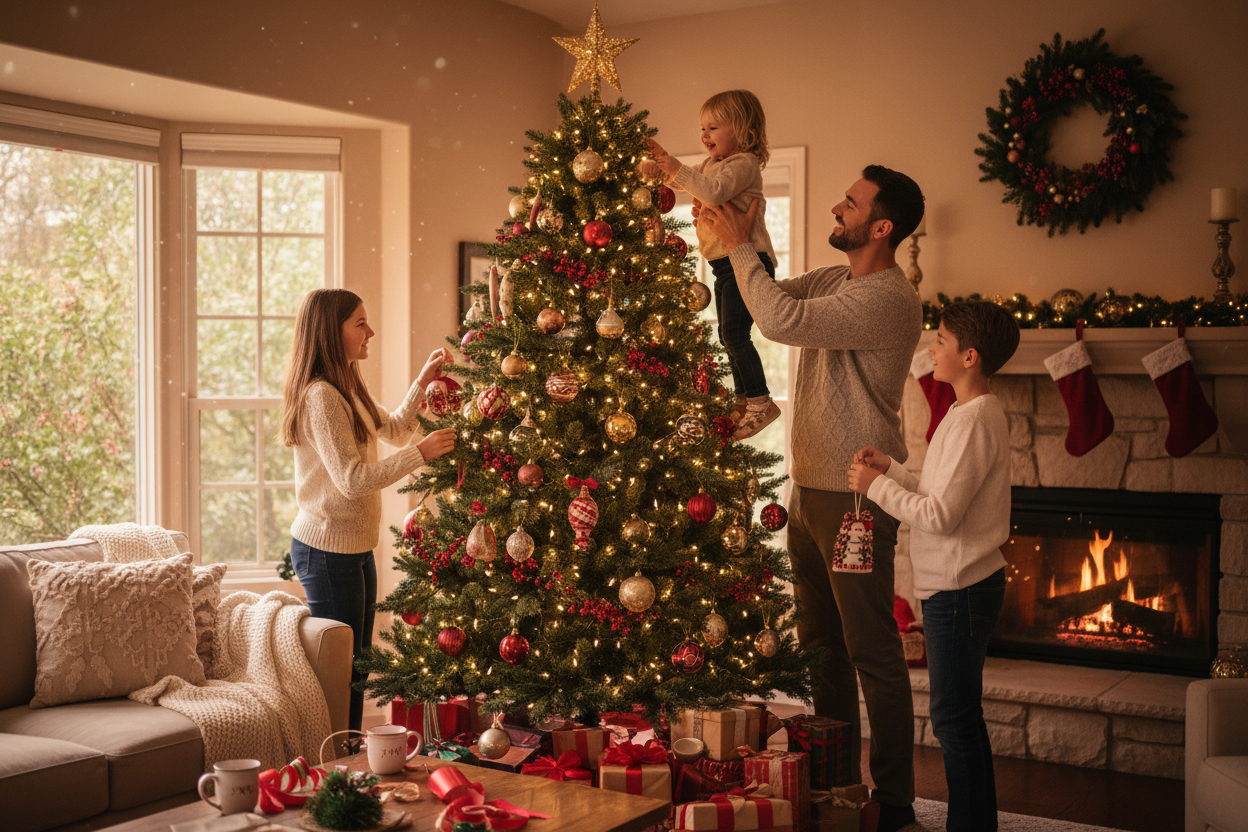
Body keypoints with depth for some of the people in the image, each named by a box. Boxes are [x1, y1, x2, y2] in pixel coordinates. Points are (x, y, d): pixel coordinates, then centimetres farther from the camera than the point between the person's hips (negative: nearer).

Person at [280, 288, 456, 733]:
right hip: (327, 549, -10)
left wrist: (422, 382, 14)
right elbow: (353, 479, -24)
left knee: (357, 665, 15)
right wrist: (420, 452, -20)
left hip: (356, 546, 10)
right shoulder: (320, 396, -20)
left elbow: (393, 429, 26)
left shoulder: (349, 389, 12)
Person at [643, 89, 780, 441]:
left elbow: (716, 191, -29)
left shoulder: (744, 164, -11)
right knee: (730, 335, 13)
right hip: (725, 265, 10)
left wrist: (679, 169, -24)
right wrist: (660, 158, 16)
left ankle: (761, 402, -10)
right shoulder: (711, 164, 19)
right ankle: (743, 400, 22)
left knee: (734, 333, -16)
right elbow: (681, 181, 32)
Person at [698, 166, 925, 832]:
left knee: (873, 654, -1)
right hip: (808, 488, 9)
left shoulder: (889, 299, -18)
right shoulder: (833, 280, 12)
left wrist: (739, 246, -15)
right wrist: (732, 240, 2)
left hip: (855, 496, -9)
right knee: (821, 648, 16)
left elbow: (782, 319, -27)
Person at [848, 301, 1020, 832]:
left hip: (960, 589, -10)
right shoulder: (975, 413, 12)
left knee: (955, 721, -2)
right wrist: (892, 470, 7)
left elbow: (940, 515, -23)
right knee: (962, 719, 17)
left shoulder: (974, 419, -20)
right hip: (957, 585, 10)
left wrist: (878, 487, -13)